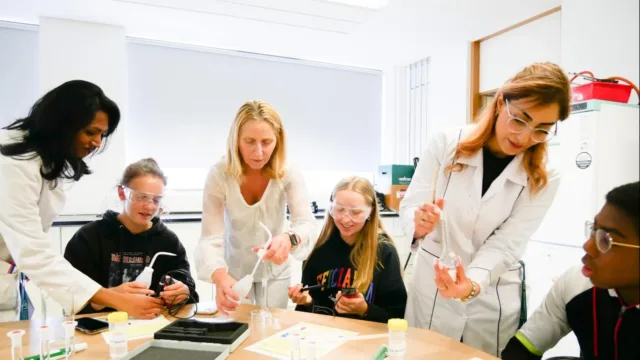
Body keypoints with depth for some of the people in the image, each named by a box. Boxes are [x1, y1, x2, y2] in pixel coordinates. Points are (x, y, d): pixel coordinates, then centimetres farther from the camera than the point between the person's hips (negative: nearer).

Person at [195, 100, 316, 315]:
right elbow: (210, 238, -27)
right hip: (234, 270, -1)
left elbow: (307, 224, -29)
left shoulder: (288, 174, -21)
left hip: (275, 271, 1)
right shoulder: (219, 175, -24)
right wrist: (220, 276, -47)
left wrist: (289, 239, -53)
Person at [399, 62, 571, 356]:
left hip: (492, 302, 1)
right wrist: (419, 225, -33)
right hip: (431, 289, 0)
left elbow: (506, 245, -15)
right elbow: (409, 206, -9)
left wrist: (473, 283, -34)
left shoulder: (543, 179, -8)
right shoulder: (445, 144, -11)